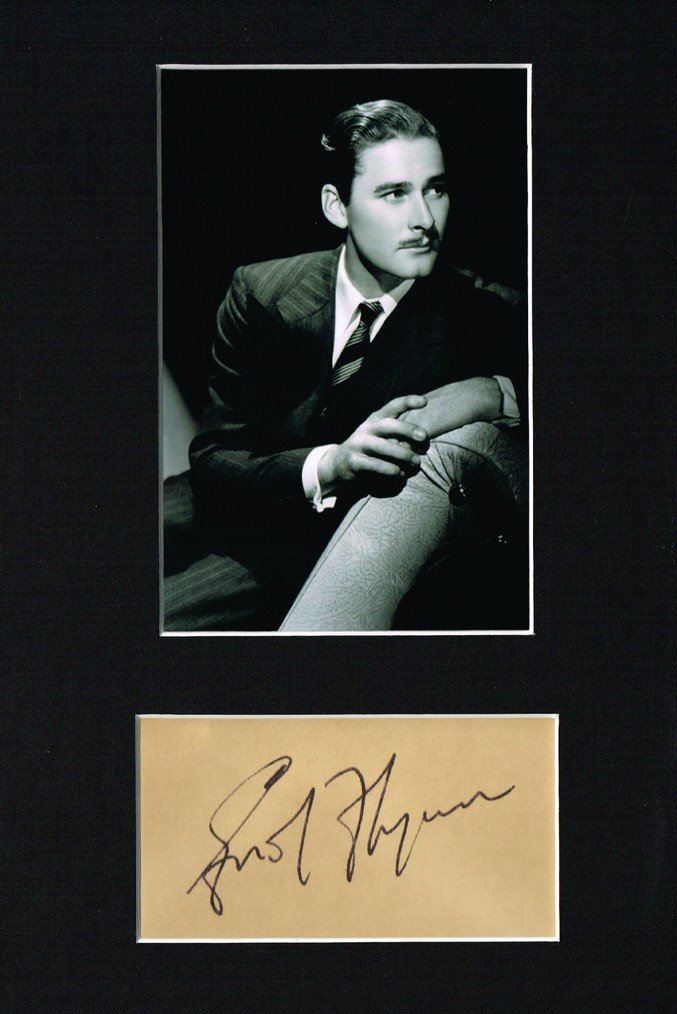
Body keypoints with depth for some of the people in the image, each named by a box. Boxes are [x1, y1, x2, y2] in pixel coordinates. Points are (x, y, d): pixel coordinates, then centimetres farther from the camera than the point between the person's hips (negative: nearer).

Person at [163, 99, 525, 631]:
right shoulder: (259, 293, -5)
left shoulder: (479, 319, -6)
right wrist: (328, 466, -30)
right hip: (234, 506, 3)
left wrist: (494, 393, -26)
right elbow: (212, 461, -9)